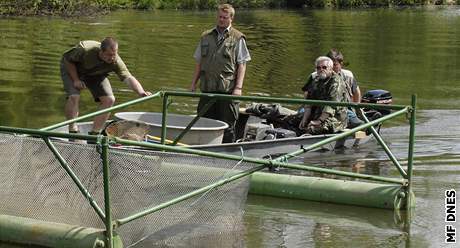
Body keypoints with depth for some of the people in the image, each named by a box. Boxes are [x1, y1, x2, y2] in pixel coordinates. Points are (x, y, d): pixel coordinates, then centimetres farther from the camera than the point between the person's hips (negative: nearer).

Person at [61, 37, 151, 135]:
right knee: (74, 97, -27)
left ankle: (94, 134, -2)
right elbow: (68, 60, -22)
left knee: (109, 99, -13)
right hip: (71, 68, -3)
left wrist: (141, 92, -58)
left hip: (94, 74, 3)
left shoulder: (116, 62, -31)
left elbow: (129, 78, -41)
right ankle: (73, 132, -13)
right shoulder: (85, 50, -38)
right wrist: (76, 80, -27)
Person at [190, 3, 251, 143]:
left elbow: (242, 65, -2)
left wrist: (238, 87, -12)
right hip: (207, 88, 4)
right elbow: (199, 62, 20)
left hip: (228, 89, -4)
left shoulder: (237, 38, 3)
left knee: (227, 126, 0)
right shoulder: (206, 37, 15)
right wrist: (193, 83, 14)